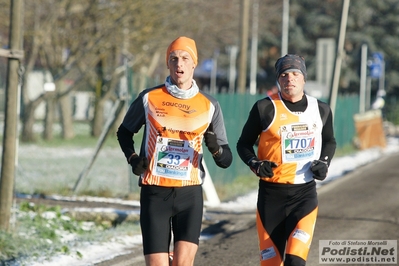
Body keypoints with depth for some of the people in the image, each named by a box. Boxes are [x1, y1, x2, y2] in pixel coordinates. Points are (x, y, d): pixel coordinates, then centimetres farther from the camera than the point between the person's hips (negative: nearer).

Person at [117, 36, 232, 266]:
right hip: (154, 193, 0)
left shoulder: (209, 106, 5)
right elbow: (124, 132, 19)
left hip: (190, 194, 0)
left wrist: (216, 149, -16)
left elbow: (226, 160, 6)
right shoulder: (149, 98, 3)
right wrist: (133, 158, 1)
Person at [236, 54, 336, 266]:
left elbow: (329, 142, 23)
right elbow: (244, 144, 6)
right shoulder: (265, 108, -4)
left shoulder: (321, 110, 6)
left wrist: (324, 162, 4)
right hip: (271, 194, -1)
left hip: (305, 194, 1)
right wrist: (255, 164, -13)